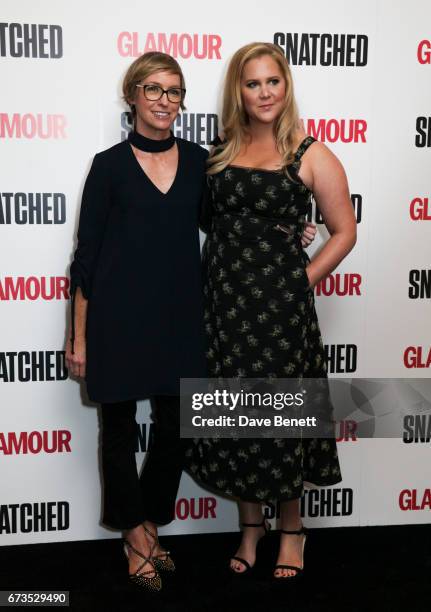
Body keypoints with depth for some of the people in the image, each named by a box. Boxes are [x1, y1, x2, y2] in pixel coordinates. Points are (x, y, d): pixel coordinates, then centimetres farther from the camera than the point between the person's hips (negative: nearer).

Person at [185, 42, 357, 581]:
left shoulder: (310, 154, -2)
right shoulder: (223, 151, 10)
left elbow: (344, 231, 0)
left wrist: (301, 282, -4)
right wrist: (215, 283, 6)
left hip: (278, 303, -4)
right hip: (221, 300, 4)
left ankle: (291, 527, 27)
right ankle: (250, 526, 29)